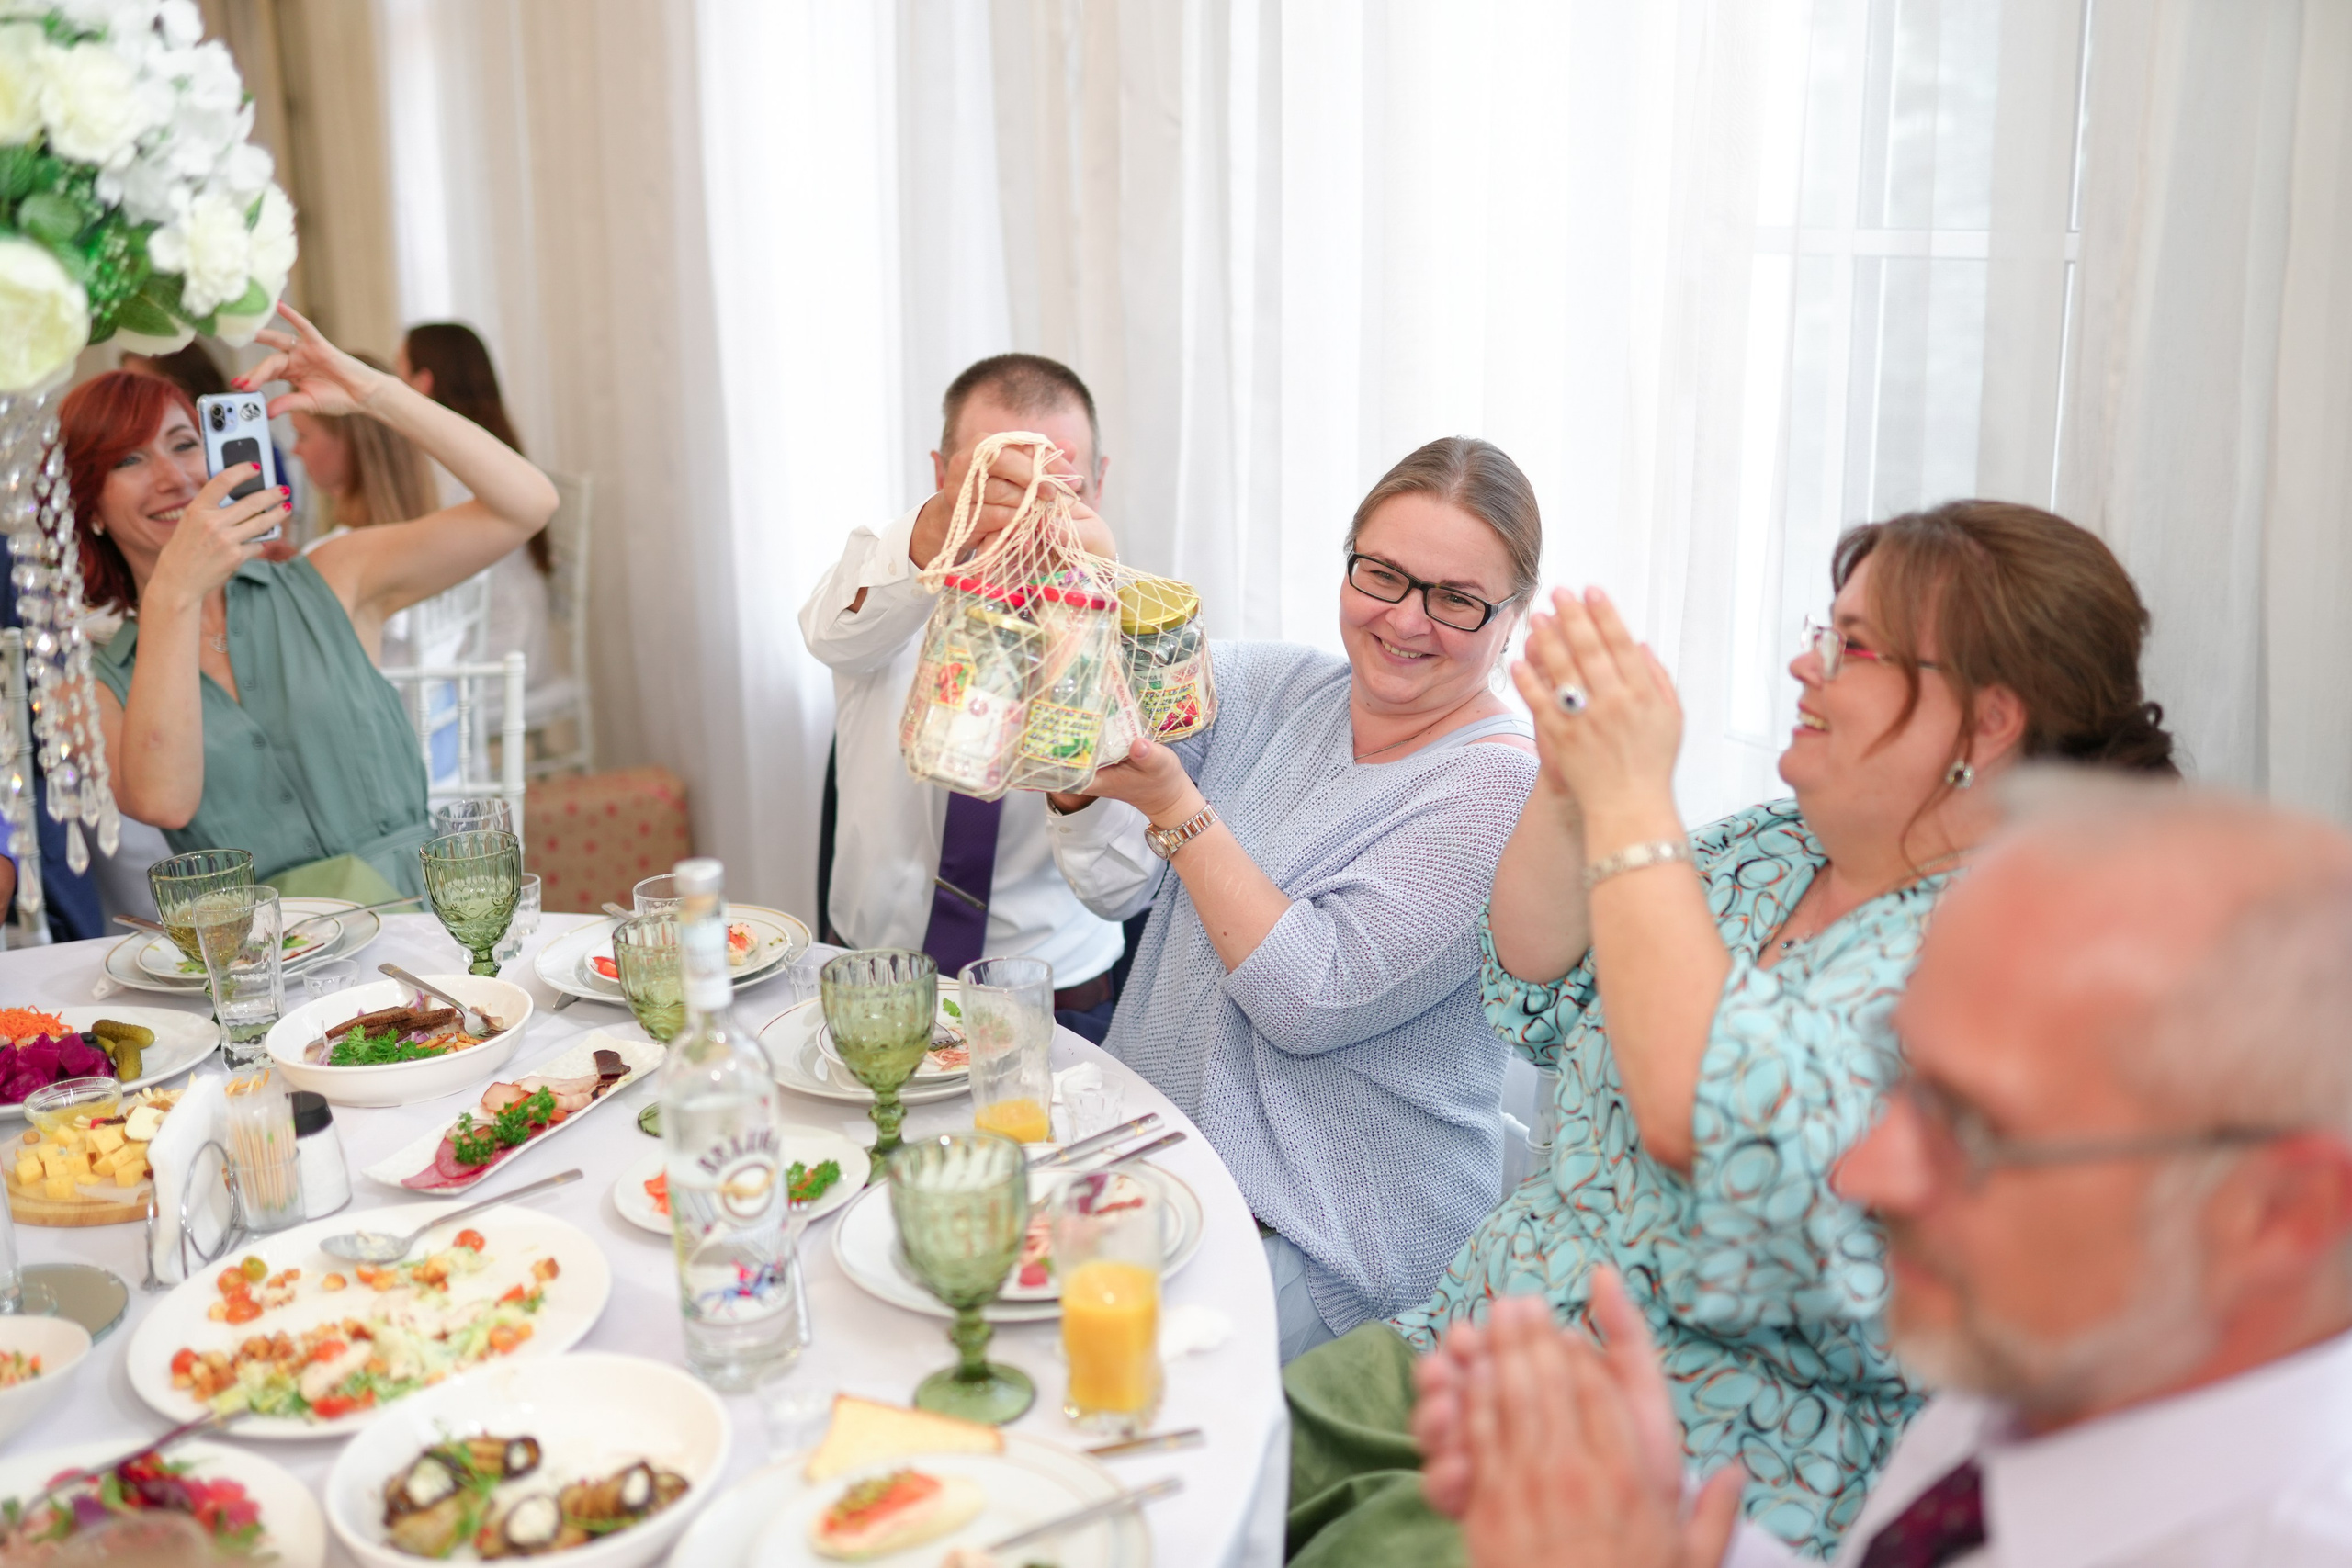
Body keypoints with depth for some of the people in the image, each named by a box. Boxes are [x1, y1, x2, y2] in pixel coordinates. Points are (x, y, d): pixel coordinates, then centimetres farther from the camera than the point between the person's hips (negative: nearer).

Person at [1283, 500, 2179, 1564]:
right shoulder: (1769, 851, 7)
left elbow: (1717, 1130, -31)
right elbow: (1534, 997, 10)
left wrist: (1631, 805, -27)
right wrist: (1568, 782, -6)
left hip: (1688, 1476, -7)